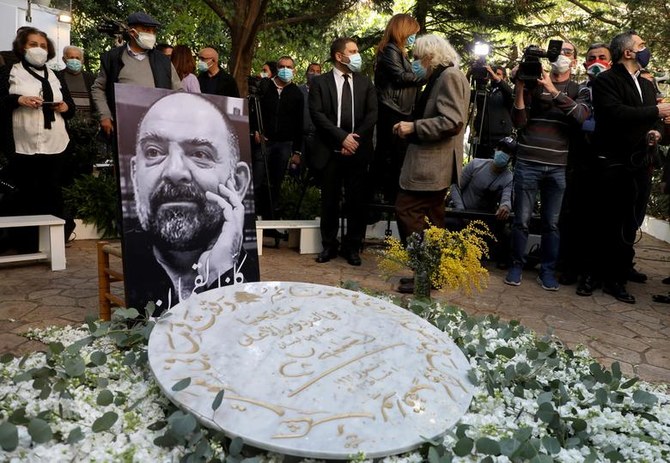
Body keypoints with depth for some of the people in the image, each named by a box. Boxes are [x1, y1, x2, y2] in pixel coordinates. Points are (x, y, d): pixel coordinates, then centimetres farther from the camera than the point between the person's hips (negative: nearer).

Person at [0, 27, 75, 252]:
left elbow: (71, 107, 21)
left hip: (55, 146, 3)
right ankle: (24, 244, 8)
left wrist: (65, 107, -1)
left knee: (52, 195, 3)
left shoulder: (55, 77, 21)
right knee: (23, 196, -1)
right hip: (23, 146, -3)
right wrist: (18, 100, -16)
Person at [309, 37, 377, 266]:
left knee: (356, 201, 4)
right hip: (331, 151, -1)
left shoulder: (365, 82, 12)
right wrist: (342, 137, -14)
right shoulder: (319, 82, 5)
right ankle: (329, 245, 18)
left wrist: (355, 138, -9)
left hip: (358, 151, 2)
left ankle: (353, 246, 15)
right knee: (330, 201, 5)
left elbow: (372, 114, 4)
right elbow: (317, 114, -6)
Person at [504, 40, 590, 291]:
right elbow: (519, 121, -1)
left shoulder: (580, 90, 10)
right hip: (528, 162, -1)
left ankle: (548, 270, 16)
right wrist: (519, 88, -11)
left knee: (552, 222, 5)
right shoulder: (534, 83, 7)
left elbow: (581, 116, -11)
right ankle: (517, 266, 14)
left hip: (558, 166, 1)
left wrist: (554, 91, -18)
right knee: (522, 219, 0)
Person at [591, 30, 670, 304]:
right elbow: (616, 113, -20)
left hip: (641, 165, 7)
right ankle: (610, 279, 10)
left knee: (630, 227, 8)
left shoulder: (647, 86, 21)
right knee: (611, 226, -1)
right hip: (614, 166, -7)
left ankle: (619, 277, 17)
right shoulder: (606, 81, -5)